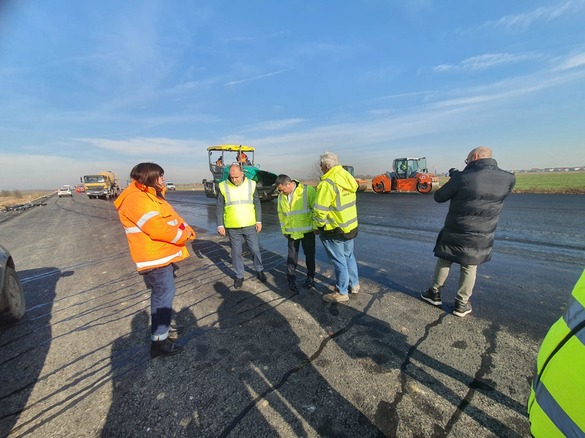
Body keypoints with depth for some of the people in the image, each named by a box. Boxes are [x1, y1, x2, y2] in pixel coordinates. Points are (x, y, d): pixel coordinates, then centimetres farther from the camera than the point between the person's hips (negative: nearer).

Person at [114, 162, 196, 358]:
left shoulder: (152, 195, 15)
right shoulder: (136, 198, -19)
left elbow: (172, 216, 12)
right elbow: (157, 228, -28)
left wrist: (187, 230, -5)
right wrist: (182, 236, -14)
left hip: (163, 255, 10)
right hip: (154, 258, -10)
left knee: (164, 294, 21)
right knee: (163, 296, -1)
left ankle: (164, 327, 39)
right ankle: (159, 341, 13)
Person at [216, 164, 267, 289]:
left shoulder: (251, 184, -1)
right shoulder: (223, 187, -3)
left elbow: (257, 204, 4)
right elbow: (220, 208, 2)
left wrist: (259, 221, 0)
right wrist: (220, 225, 0)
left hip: (250, 226, 1)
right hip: (232, 227, 0)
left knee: (255, 250, 10)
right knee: (236, 252, 10)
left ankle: (259, 271, 33)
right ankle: (239, 276, 28)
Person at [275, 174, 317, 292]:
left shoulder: (307, 190, -15)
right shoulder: (281, 196, 1)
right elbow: (281, 214, 11)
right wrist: (284, 229, 10)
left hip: (307, 231, -3)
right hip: (291, 232, 3)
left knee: (309, 255, 12)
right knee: (292, 256, 7)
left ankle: (310, 278, 31)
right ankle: (291, 280, 21)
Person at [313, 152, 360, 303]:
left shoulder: (327, 183, -23)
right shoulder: (347, 177, 3)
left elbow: (320, 210, -24)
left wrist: (318, 226, -7)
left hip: (334, 229, -8)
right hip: (350, 226, 8)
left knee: (339, 260, 6)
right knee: (349, 256, 22)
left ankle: (342, 293, 22)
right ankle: (354, 284, 39)